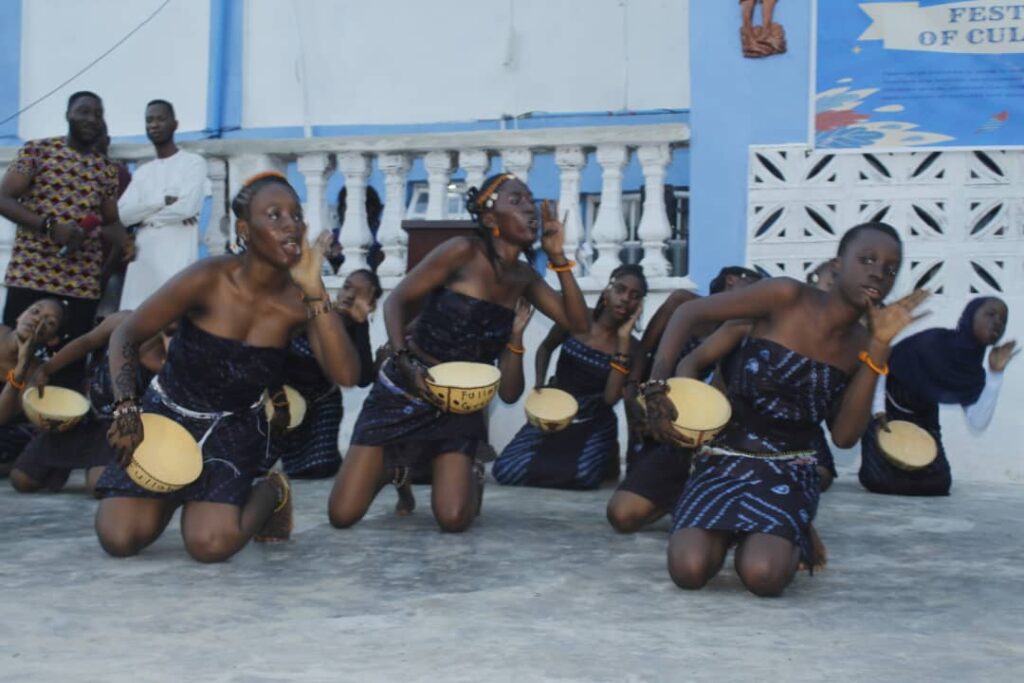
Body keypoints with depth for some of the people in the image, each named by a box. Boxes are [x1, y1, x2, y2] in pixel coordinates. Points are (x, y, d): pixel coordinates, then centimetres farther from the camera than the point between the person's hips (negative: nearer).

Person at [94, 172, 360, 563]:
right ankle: (171, 497, 20)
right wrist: (126, 411, -23)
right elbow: (126, 336, -10)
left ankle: (269, 493, 11)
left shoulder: (299, 302, -13)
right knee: (119, 539, -14)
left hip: (234, 430, 0)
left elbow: (346, 376, -27)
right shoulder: (208, 280, -20)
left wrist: (314, 289, -31)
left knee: (211, 545, -22)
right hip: (167, 416, 0)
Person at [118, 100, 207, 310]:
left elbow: (187, 206, -11)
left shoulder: (193, 162, 4)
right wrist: (163, 201, -6)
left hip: (177, 258, -5)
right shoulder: (141, 172, 20)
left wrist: (145, 217, 1)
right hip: (143, 258, 5)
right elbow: (123, 213, 6)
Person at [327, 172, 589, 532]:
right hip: (402, 392, -3)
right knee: (342, 514, -8)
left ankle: (468, 475, 21)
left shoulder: (524, 277, 2)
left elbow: (578, 323, -1)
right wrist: (404, 362, -26)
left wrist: (558, 256, -9)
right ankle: (393, 467, 25)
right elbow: (397, 302, -12)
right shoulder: (463, 252, -16)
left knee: (454, 520, -15)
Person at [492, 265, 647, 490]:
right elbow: (546, 347, 16)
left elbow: (611, 398, -20)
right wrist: (539, 383, -1)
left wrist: (623, 340, -21)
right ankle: (555, 458, 12)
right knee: (505, 471, -19)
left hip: (595, 423, -1)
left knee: (583, 475, -33)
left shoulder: (630, 346, -6)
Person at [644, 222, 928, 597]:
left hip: (788, 470, 2)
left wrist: (879, 348, -10)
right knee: (689, 571, -26)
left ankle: (792, 542, 9)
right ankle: (723, 535, 10)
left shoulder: (860, 345, 3)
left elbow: (845, 436, -6)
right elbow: (688, 313, -7)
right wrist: (656, 386, -17)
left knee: (764, 576, -29)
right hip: (725, 457, -2)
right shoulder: (787, 297, -10)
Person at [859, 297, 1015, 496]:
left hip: (922, 422, 4)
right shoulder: (933, 341, -25)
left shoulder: (974, 374, -12)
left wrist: (996, 373, -28)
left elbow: (978, 423, -24)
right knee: (880, 479, -21)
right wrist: (879, 411, -26)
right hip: (887, 413, -4)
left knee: (938, 483, -11)